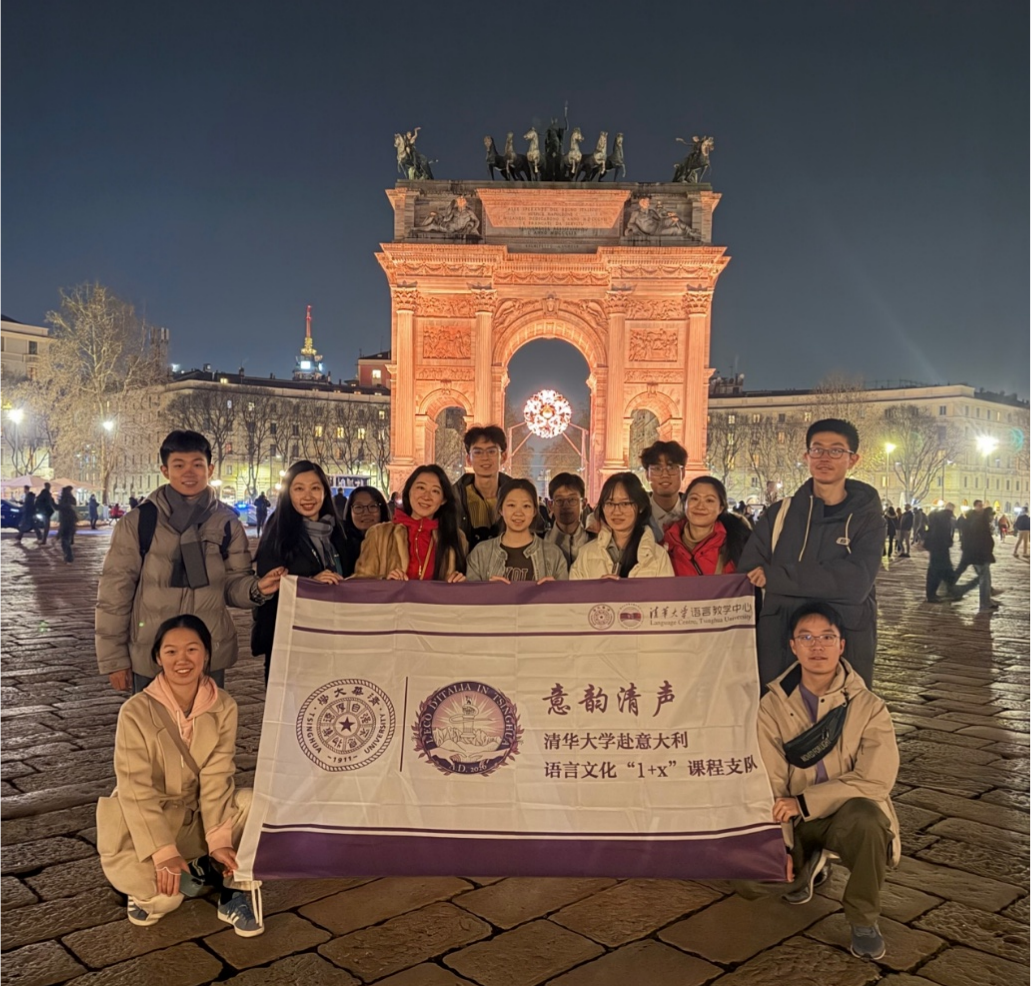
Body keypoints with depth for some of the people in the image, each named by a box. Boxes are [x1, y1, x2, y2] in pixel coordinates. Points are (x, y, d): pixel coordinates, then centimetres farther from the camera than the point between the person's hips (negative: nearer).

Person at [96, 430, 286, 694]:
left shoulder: (226, 522, 2)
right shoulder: (139, 521, -4)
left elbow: (232, 584, 4)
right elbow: (115, 591, -2)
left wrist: (257, 589, -19)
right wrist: (114, 657, -2)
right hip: (150, 657, -2)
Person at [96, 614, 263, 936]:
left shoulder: (223, 707, -11)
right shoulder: (136, 712, -19)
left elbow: (216, 778, -13)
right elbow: (136, 789, -20)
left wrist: (219, 839, -24)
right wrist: (163, 851, -27)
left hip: (199, 816, 2)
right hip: (145, 821, -2)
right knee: (164, 896, -30)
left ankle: (237, 890, -8)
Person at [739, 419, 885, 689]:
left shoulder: (867, 519, -2)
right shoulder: (780, 513, 5)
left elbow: (855, 582, -17)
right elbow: (749, 573, -3)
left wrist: (776, 577, -17)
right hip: (778, 645, 2)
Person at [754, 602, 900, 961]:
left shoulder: (868, 707, -10)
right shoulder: (772, 705, -6)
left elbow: (875, 780, -17)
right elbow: (770, 786, -9)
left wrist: (804, 801, -23)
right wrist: (780, 846, -19)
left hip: (849, 812, -3)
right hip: (796, 820, 3)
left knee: (866, 820, -37)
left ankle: (864, 918, -10)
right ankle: (807, 862, 15)